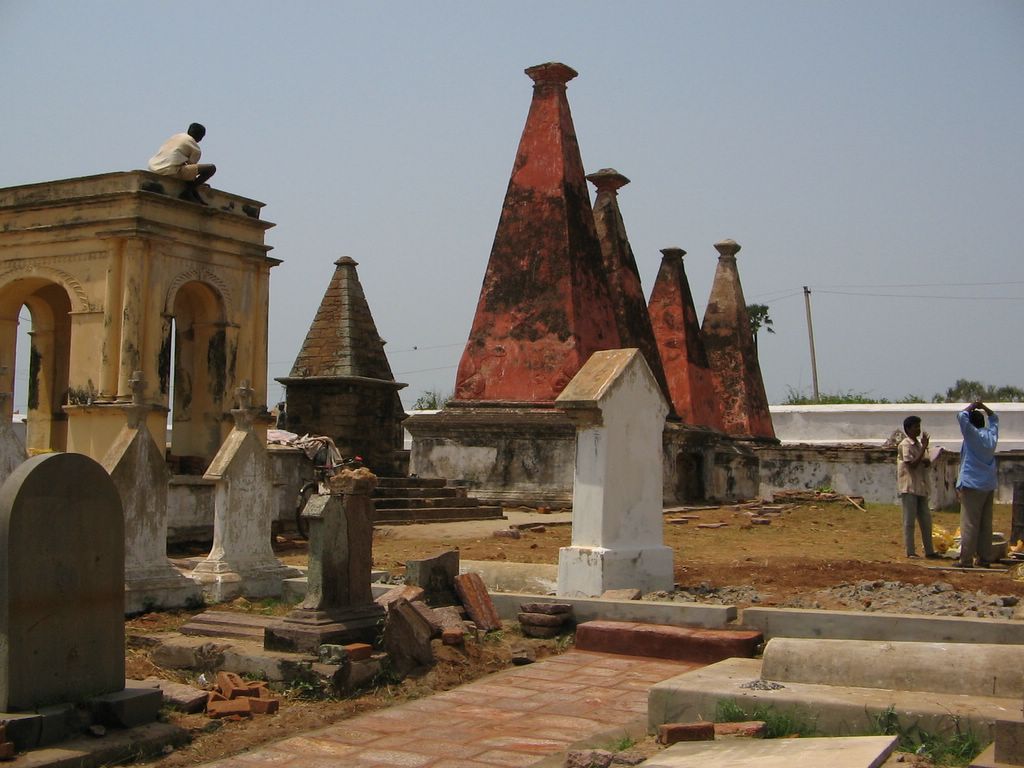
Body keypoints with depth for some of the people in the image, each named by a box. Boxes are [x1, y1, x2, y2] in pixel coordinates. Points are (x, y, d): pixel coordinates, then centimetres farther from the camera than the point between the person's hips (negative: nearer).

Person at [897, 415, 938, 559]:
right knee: (909, 521, -4)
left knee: (926, 520, 10)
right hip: (908, 488, -8)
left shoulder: (919, 444, 16)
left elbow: (926, 463, 20)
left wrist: (927, 462, -5)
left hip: (921, 488, 8)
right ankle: (910, 552, 0)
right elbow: (912, 465, -18)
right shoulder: (905, 445, -9)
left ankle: (929, 551, 16)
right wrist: (924, 447, -17)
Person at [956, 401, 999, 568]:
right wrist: (984, 408, 19)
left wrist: (972, 407, 2)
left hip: (972, 485, -7)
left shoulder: (972, 435, -9)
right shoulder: (991, 435, 8)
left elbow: (961, 416, -13)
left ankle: (966, 560, -9)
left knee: (969, 524, -7)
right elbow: (994, 419, 27)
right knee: (986, 524, 10)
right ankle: (985, 559, 13)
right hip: (989, 486, 7)